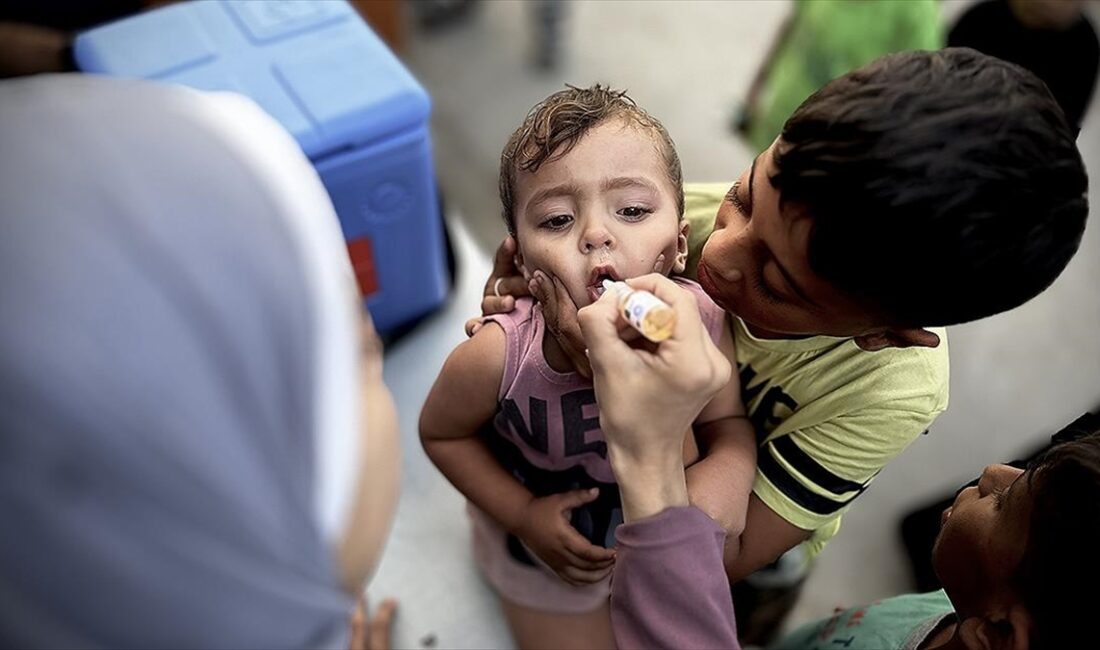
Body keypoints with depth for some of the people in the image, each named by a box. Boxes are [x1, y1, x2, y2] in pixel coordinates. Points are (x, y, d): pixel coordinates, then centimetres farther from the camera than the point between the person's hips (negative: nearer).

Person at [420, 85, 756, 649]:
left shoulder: (701, 321, -31)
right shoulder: (497, 358, -36)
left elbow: (727, 420, -12)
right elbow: (440, 433, -15)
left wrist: (729, 466, -33)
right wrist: (522, 515, -20)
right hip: (541, 539, -2)